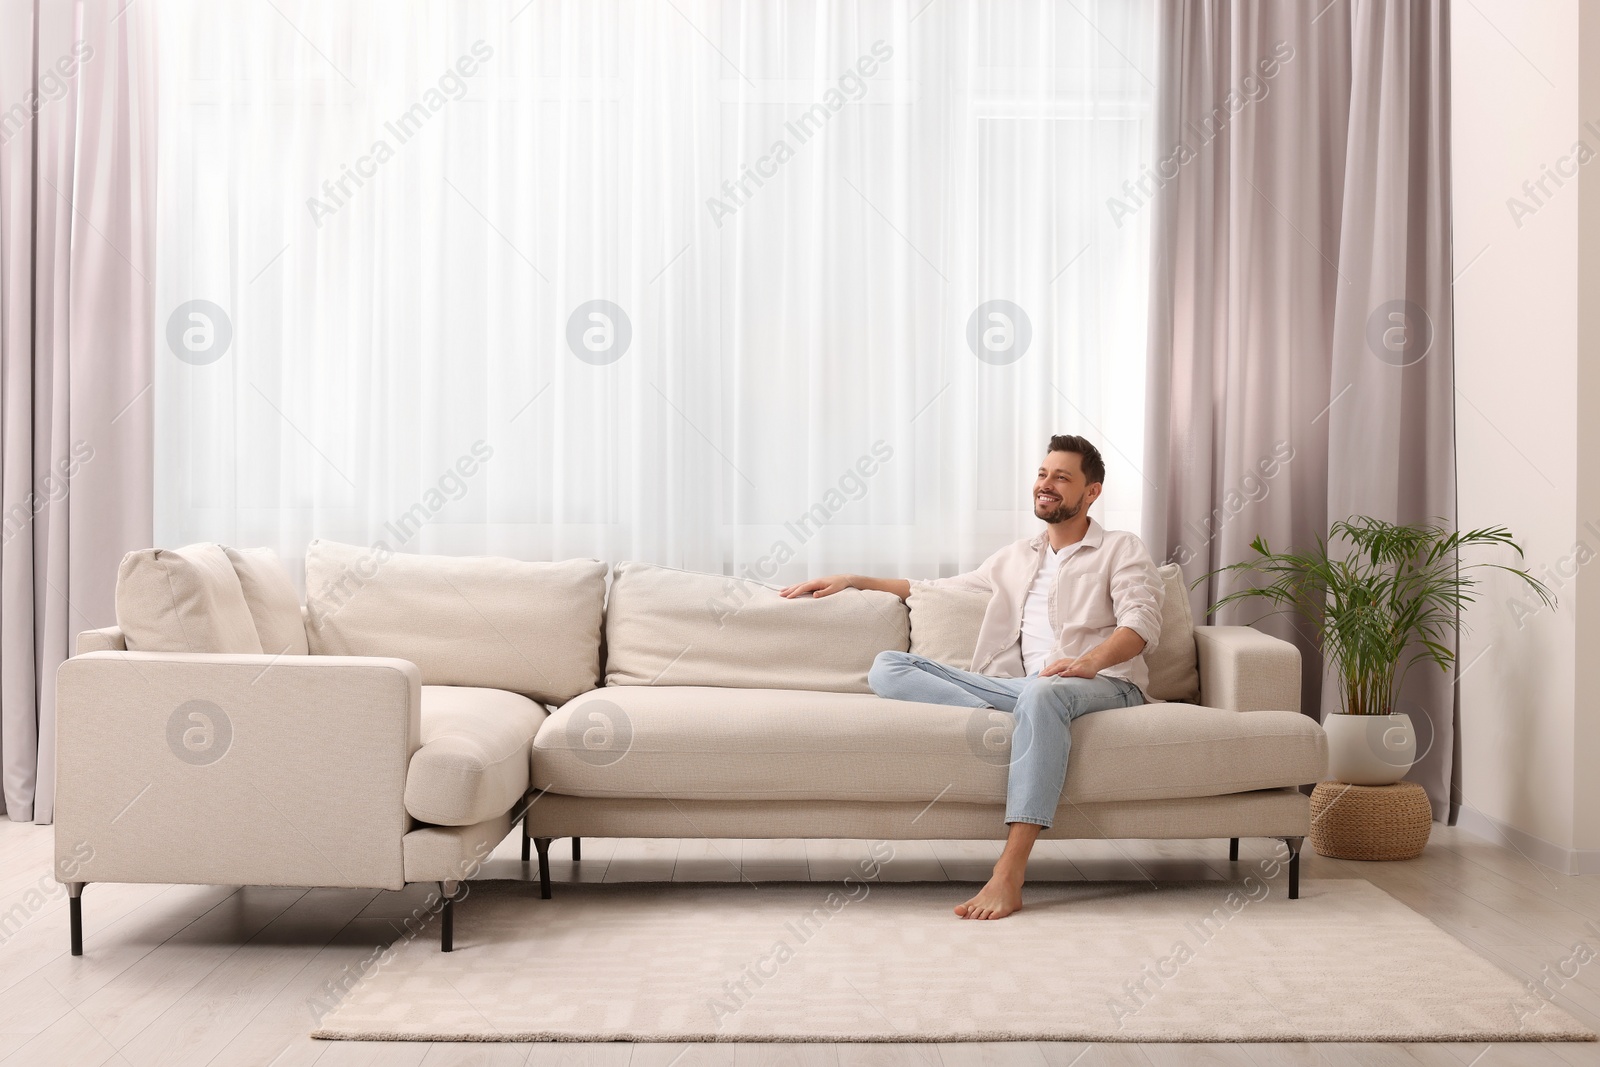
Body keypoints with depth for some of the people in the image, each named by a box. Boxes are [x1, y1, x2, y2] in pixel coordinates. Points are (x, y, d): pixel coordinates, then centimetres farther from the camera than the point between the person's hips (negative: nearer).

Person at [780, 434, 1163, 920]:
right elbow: (939, 589, 36)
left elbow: (1142, 622, -4)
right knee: (888, 667, -13)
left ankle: (1008, 876, -49)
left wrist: (1090, 660, -25)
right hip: (1023, 687, 5)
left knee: (1044, 693, -44)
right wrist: (855, 579, 28)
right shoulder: (1015, 558, 29)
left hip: (1103, 684, -5)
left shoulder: (1121, 549, 14)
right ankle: (1014, 729, -35)